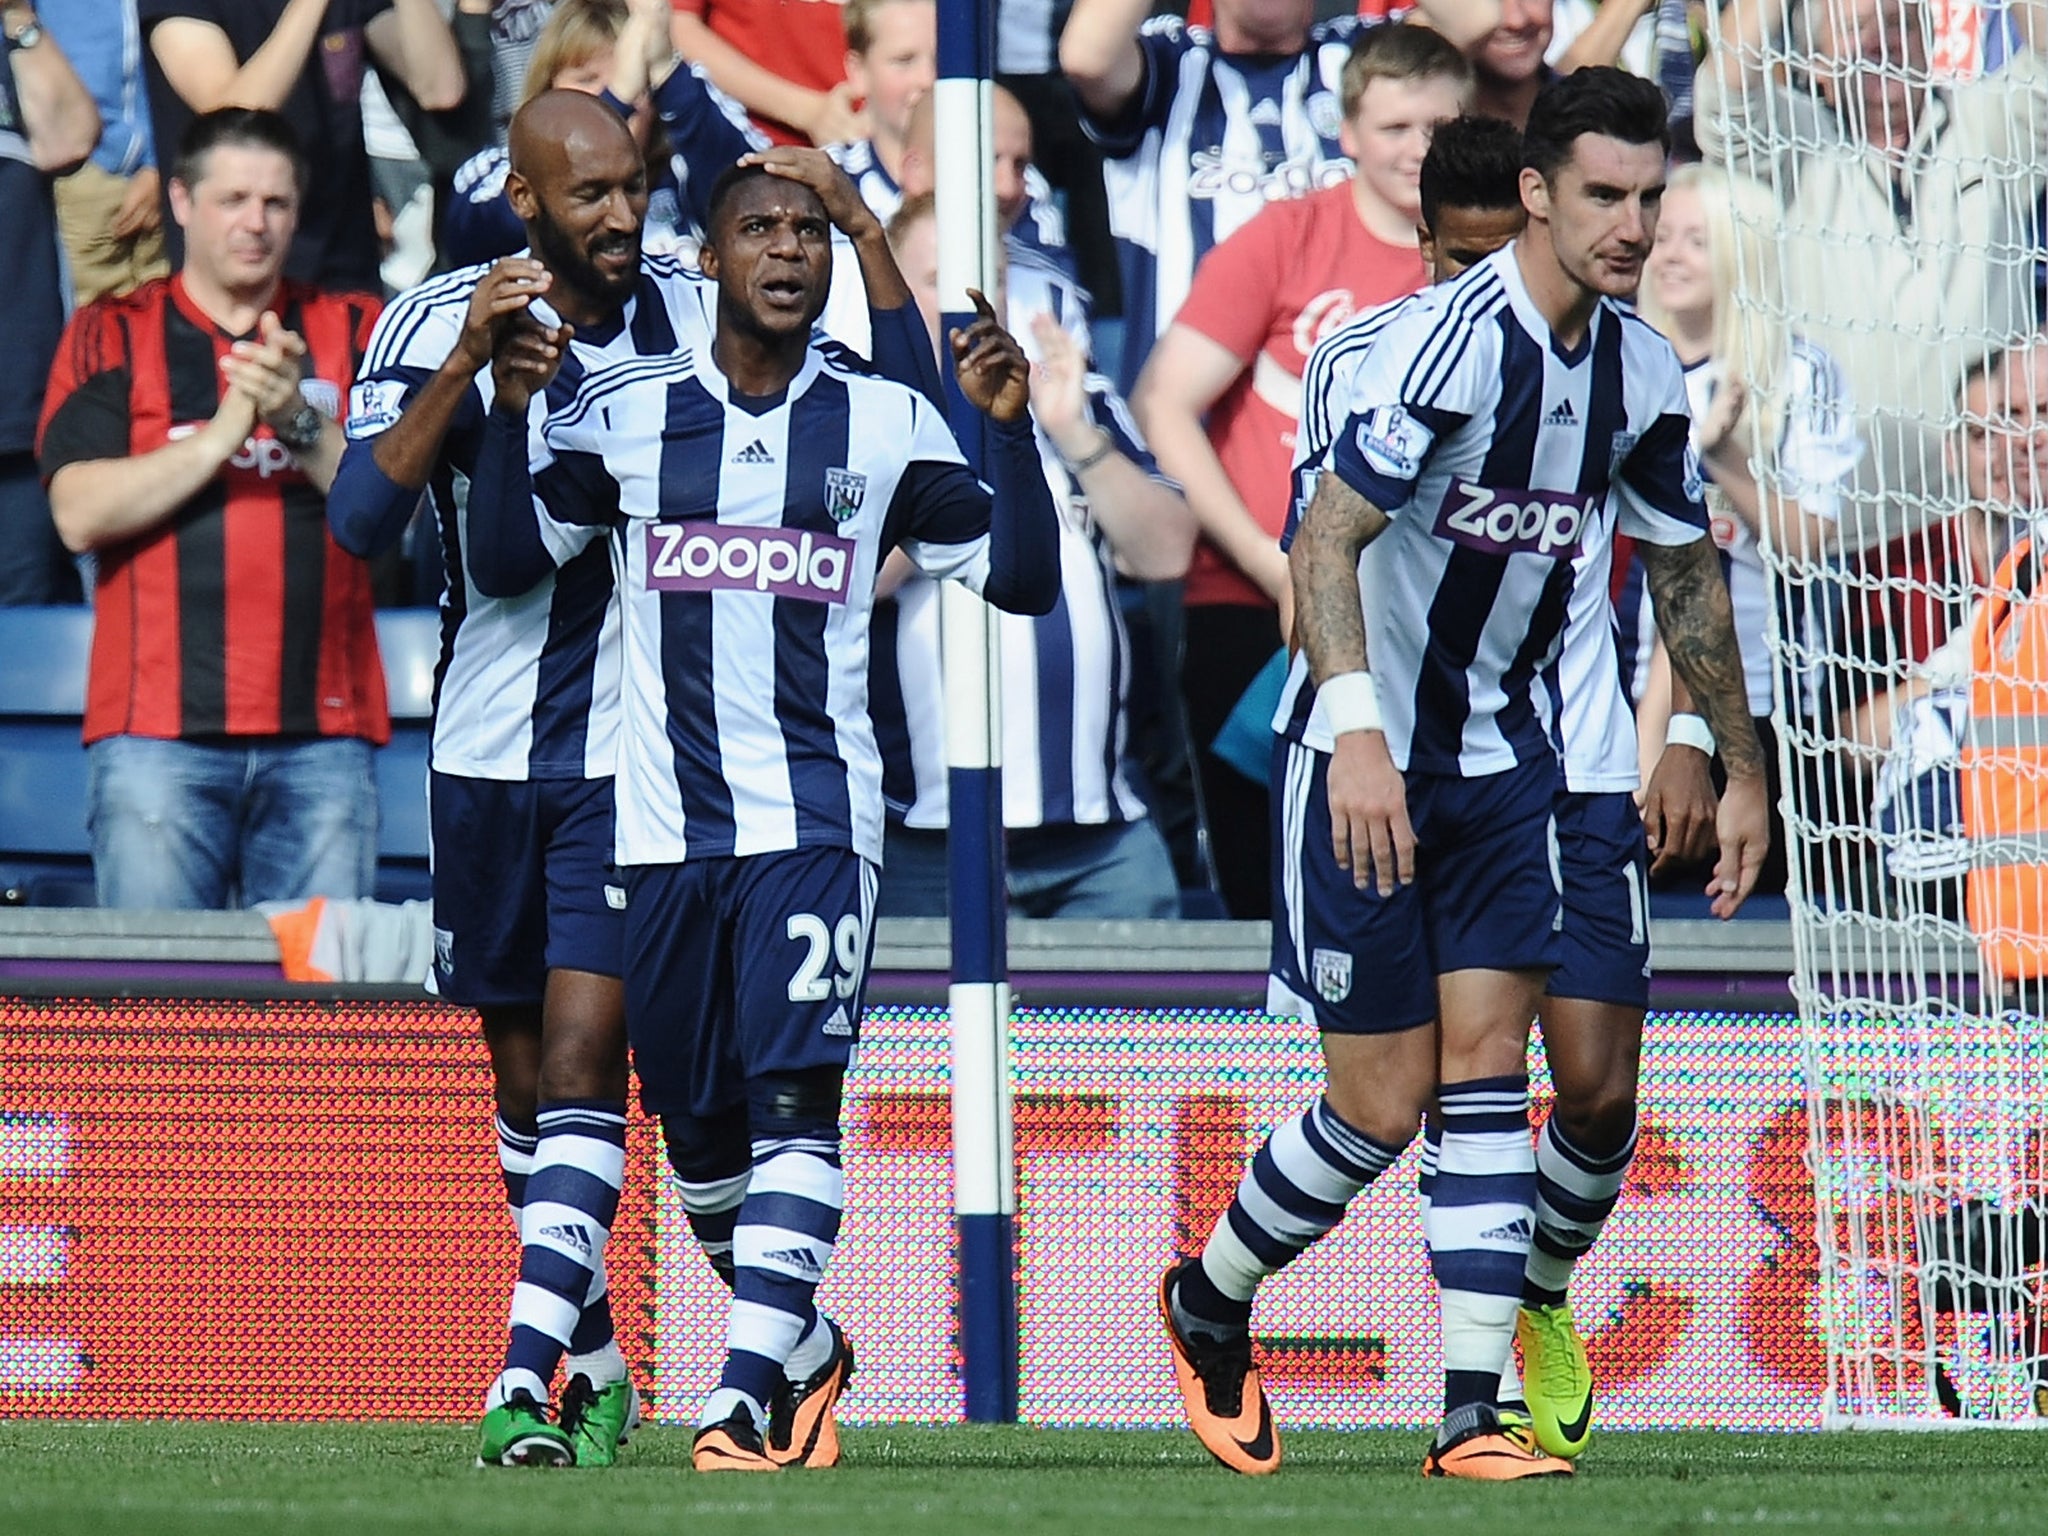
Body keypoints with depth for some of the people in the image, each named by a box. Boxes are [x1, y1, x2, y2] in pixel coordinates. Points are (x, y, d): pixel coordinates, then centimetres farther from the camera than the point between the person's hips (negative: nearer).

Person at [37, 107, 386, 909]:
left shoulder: (350, 330, 14)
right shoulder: (112, 334, 10)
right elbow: (80, 514, -4)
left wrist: (298, 421, -12)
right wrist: (225, 431, -11)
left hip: (322, 731, 1)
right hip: (157, 730, -1)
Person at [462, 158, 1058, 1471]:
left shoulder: (887, 424, 5)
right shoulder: (627, 412, 7)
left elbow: (1024, 578, 6)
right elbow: (505, 563, 6)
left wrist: (1010, 426, -8)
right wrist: (510, 413, -7)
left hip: (816, 814, -2)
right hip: (665, 814, 2)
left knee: (796, 1098, -17)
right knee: (697, 1118, 8)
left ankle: (743, 1399, -22)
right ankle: (796, 1336, 31)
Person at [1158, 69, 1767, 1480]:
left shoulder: (1642, 372, 1)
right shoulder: (1454, 340, -21)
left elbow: (1686, 568, 16)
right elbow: (1327, 533, -27)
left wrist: (1742, 769, 19)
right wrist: (1356, 727, -39)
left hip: (1506, 756, 6)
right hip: (1366, 760, -6)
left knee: (1487, 1071, -4)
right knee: (1382, 1108, -2)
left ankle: (1473, 1416, -4)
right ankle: (1209, 1300, 24)